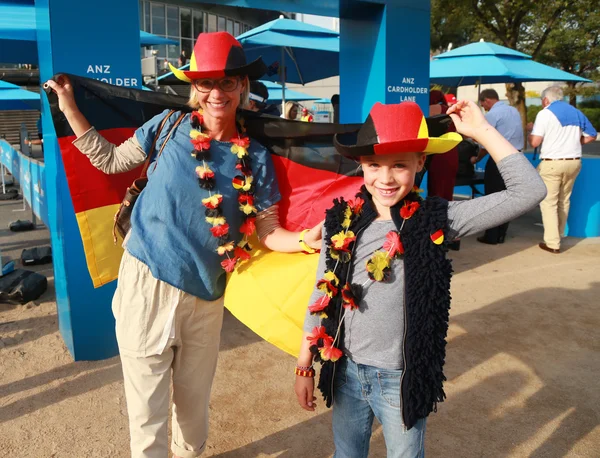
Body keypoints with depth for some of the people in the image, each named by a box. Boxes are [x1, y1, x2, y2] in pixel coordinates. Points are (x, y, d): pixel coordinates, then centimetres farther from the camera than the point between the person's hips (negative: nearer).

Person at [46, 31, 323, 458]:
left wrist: (306, 239, -19)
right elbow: (110, 159, 10)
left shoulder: (255, 158, -2)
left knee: (195, 402, 21)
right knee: (147, 410, 9)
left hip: (205, 297, 2)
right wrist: (69, 106, 6)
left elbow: (268, 232, 0)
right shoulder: (170, 126, -3)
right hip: (146, 284, -1)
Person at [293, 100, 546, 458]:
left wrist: (482, 130, -19)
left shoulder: (436, 221, -13)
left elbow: (529, 191, -18)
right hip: (346, 372, 3)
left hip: (403, 378, -2)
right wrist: (305, 365, 6)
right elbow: (322, 296, 1)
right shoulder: (341, 222, -7)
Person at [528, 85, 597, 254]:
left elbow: (534, 142, -13)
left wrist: (531, 129, 6)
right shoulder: (577, 113, 12)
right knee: (564, 200, 17)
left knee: (549, 202, -1)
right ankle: (558, 236, 28)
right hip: (574, 162, 6)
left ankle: (552, 243, -4)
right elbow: (591, 135, 16)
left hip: (552, 163, -6)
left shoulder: (545, 113, -7)